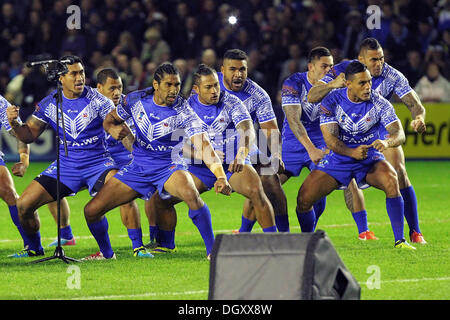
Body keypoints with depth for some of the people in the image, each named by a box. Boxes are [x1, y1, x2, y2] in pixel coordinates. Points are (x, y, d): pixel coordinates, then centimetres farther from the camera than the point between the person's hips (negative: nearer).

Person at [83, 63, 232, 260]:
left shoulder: (183, 112, -18)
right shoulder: (136, 100, -7)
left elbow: (203, 146, -28)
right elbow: (110, 119, 11)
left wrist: (220, 177, -43)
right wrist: (112, 129, -14)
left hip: (169, 167, -4)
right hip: (138, 168, 4)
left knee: (191, 195, -38)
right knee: (92, 210, -4)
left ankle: (211, 249, -23)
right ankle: (106, 253, 25)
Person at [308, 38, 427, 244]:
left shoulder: (392, 76, -19)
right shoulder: (343, 71, -20)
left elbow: (415, 104, -20)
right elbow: (311, 97, -25)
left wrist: (418, 118, -45)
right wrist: (332, 85, -46)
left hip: (382, 127, 0)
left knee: (399, 172, -17)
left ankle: (415, 232, -13)